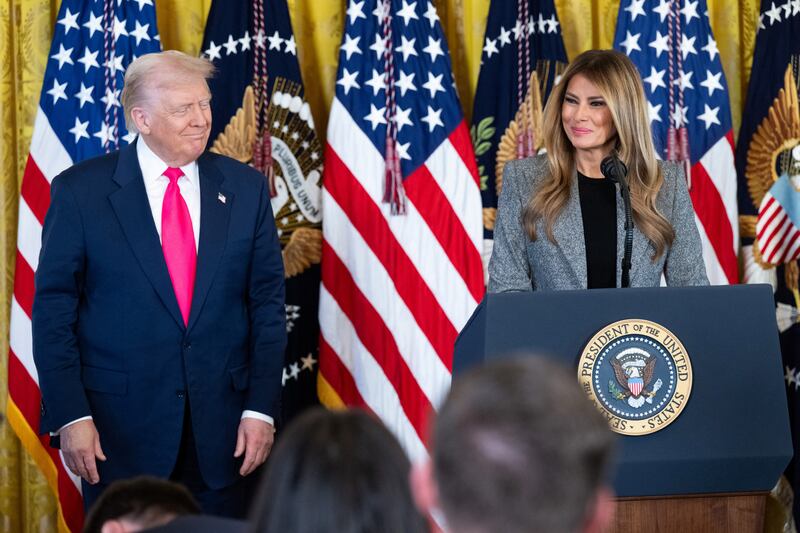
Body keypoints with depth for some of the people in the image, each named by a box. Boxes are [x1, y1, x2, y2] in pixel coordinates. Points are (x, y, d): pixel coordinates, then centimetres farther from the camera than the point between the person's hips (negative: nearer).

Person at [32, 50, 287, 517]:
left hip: (222, 426, 2)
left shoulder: (245, 188, 4)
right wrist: (70, 416, -10)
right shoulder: (81, 191, -3)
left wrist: (261, 408, -1)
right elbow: (53, 309, -3)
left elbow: (267, 304, 6)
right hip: (123, 424, -2)